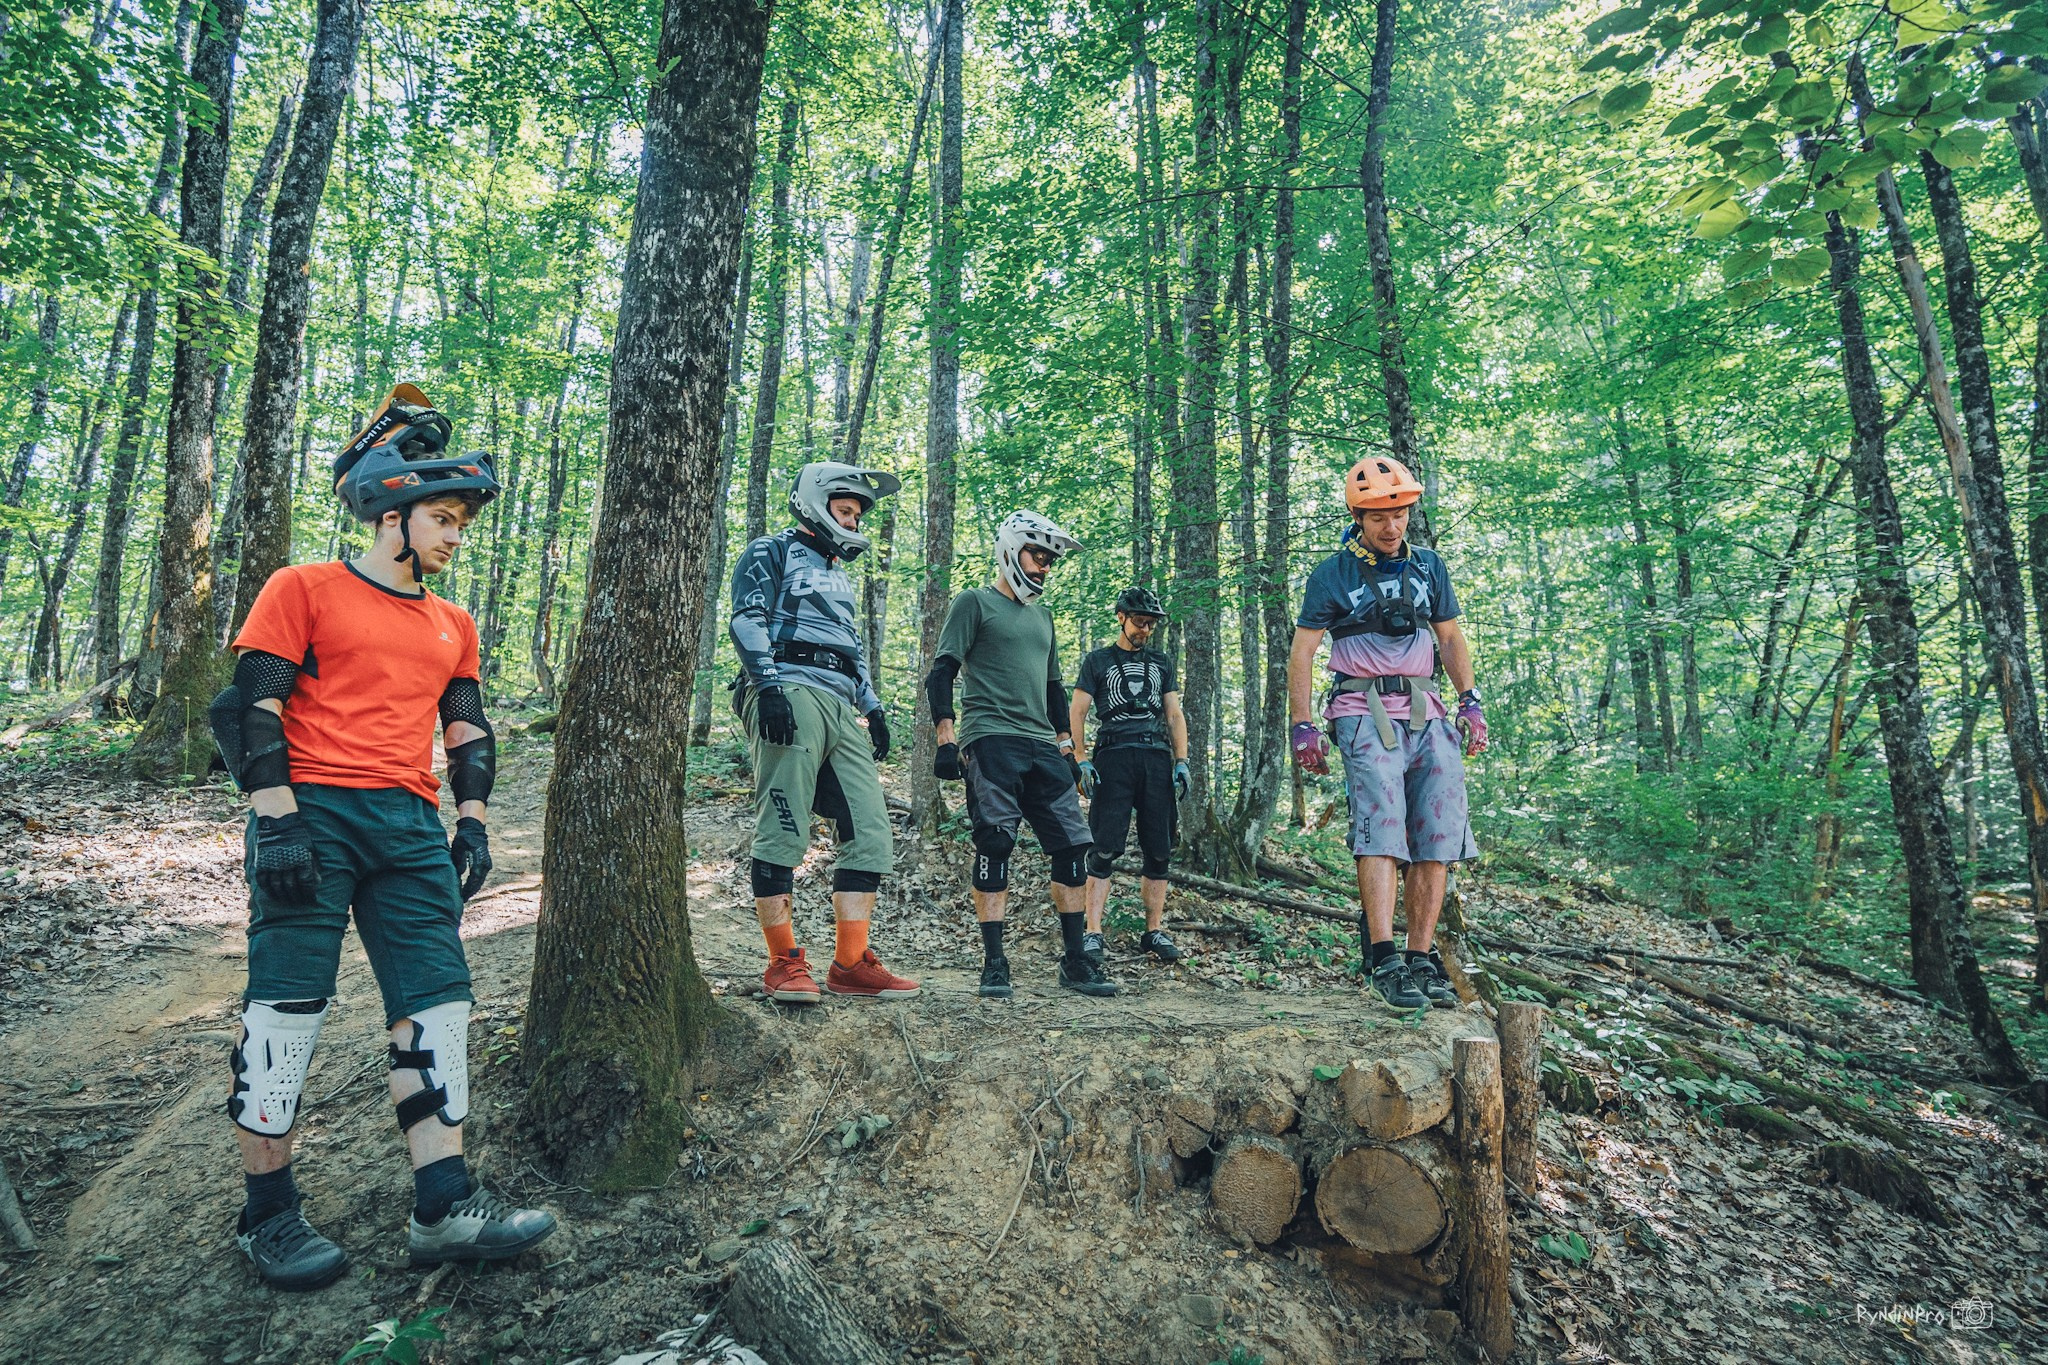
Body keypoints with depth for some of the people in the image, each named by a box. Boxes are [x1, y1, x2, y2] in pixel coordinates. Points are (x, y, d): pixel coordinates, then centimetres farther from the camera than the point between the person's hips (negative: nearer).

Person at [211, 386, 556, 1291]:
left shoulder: (453, 626, 18)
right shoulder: (304, 590, 2)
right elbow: (251, 707, -4)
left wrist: (472, 822, 9)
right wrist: (276, 816, -13)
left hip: (410, 826, 5)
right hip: (313, 815, -5)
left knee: (436, 1002, 0)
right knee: (288, 1007, -1)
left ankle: (445, 1207, 4)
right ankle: (267, 1215, 15)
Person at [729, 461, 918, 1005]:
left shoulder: (838, 574, 34)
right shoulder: (771, 553, 9)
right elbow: (749, 620, -6)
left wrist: (871, 707, 25)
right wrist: (769, 686, -19)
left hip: (841, 706, 8)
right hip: (791, 693, -8)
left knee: (871, 834, 0)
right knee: (783, 833, -10)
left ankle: (851, 963, 4)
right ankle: (784, 964, -3)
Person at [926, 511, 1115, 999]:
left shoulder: (1042, 615, 25)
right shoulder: (975, 603, 4)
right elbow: (941, 674, -3)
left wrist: (1066, 747, 21)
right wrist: (946, 739, -12)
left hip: (1042, 746, 6)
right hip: (991, 741, -6)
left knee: (1073, 846, 1)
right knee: (995, 846, -10)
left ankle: (1074, 961, 10)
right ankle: (994, 965, -2)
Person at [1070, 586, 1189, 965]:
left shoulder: (1161, 663, 20)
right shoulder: (1097, 661, 11)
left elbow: (1175, 715, 16)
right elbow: (1077, 713, 5)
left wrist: (1181, 762, 4)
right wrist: (1082, 761, -8)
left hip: (1157, 759, 3)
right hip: (1113, 758, -3)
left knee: (1158, 851, 3)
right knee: (1103, 849, -9)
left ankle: (1155, 932, 13)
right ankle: (1093, 934, -7)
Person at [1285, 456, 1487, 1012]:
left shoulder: (1429, 566, 16)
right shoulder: (1333, 574, 4)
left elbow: (1451, 637, 21)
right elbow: (1301, 653, 3)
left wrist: (1470, 701, 9)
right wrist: (1303, 726, -5)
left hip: (1428, 714, 4)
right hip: (1365, 713, -4)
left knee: (1438, 837, -2)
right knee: (1381, 827, -18)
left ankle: (1421, 959, 5)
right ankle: (1385, 960, -20)